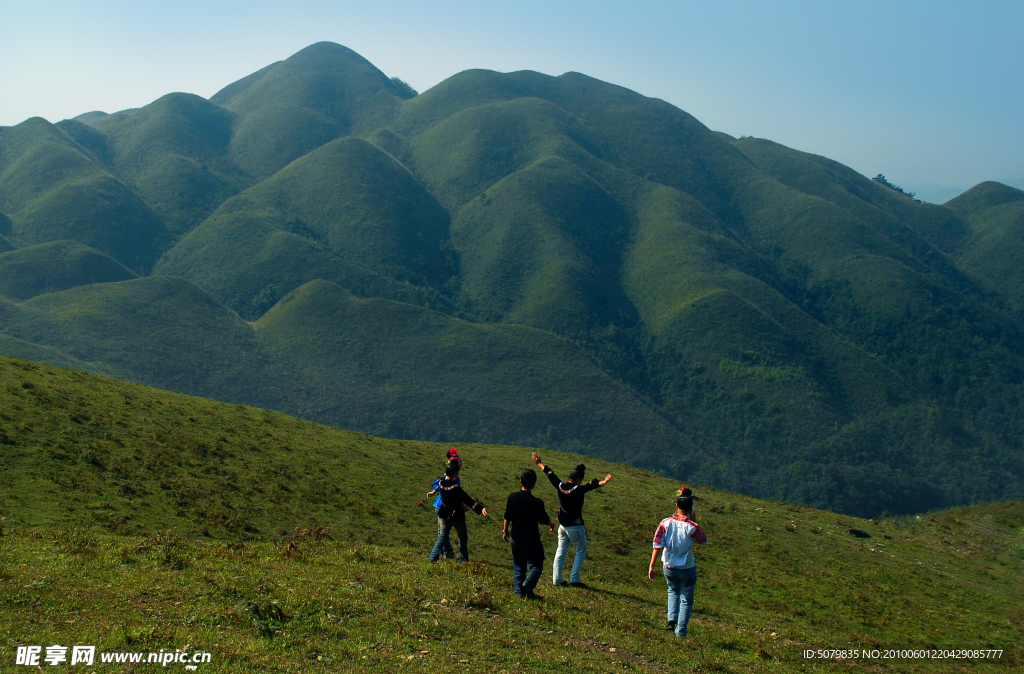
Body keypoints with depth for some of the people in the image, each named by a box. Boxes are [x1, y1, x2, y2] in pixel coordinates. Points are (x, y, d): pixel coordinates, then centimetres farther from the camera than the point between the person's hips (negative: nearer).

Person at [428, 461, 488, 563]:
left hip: (444, 516, 5)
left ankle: (433, 558, 10)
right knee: (463, 537, 14)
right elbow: (469, 501, -27)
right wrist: (481, 508, -29)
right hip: (457, 516, -5)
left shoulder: (441, 484, -9)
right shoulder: (456, 488, -25)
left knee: (442, 536, 19)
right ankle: (463, 560, 19)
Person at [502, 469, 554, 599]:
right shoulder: (537, 502, -19)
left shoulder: (512, 497, -6)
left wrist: (505, 531, 20)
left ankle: (519, 592, 14)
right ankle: (528, 584, -18)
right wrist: (551, 524, 19)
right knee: (536, 564, 5)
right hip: (531, 539, -5)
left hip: (515, 537, 5)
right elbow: (544, 520, -4)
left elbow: (507, 517, 4)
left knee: (518, 566, 15)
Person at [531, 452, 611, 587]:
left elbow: (550, 474, 9)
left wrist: (539, 463, 21)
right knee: (581, 552, 9)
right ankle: (574, 579, 4)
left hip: (562, 525, 6)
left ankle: (556, 579, 15)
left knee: (561, 552, 15)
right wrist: (602, 483, -55)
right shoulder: (578, 490, -20)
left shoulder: (561, 486, -3)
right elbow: (591, 485, -38)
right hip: (575, 526, -6)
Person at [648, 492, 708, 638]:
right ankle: (681, 630, 16)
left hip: (668, 567, 3)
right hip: (687, 569, -3)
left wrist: (651, 567, -5)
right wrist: (692, 520, 2)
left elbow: (657, 546, -11)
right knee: (686, 600, 17)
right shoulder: (692, 527, -17)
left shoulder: (665, 523, -11)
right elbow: (704, 540, 3)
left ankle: (671, 619, 15)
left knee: (673, 590, 31)